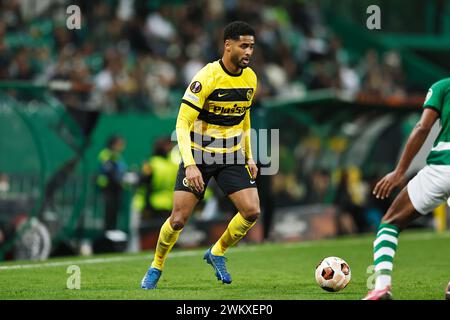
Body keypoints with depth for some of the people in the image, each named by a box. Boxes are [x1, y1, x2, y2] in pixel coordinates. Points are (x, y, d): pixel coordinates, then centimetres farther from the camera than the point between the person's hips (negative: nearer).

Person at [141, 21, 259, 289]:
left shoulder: (250, 78, 1)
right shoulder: (207, 77, -19)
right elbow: (182, 122, -20)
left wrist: (249, 156, 13)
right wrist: (190, 165, -29)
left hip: (232, 155, 5)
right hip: (198, 154, -5)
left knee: (252, 211, -12)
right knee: (178, 219, -7)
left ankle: (217, 253, 13)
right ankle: (156, 267, 18)